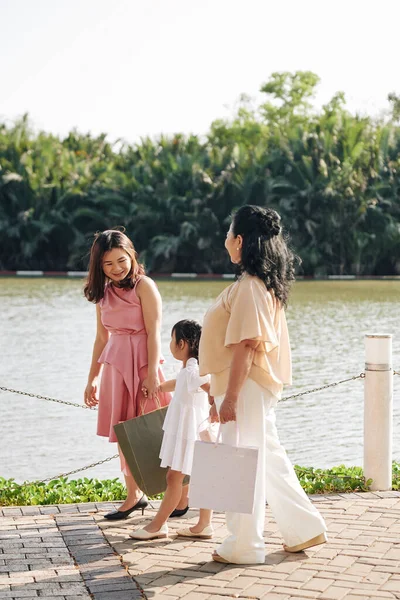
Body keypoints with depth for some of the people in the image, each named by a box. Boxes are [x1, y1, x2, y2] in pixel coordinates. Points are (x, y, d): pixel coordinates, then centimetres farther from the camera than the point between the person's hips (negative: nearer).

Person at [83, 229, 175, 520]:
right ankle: (134, 496, 17)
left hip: (140, 362, -6)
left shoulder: (143, 285, -7)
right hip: (115, 365, 6)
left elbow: (154, 333, -12)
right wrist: (92, 379, 17)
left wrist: (152, 374, -19)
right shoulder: (103, 292, 12)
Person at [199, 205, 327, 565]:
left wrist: (230, 397, -21)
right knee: (268, 459, 17)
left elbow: (246, 346, -22)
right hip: (259, 386, 10)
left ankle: (244, 547, 8)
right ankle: (305, 528, 24)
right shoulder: (267, 283, 13)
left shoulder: (249, 287, -18)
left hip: (248, 387, -10)